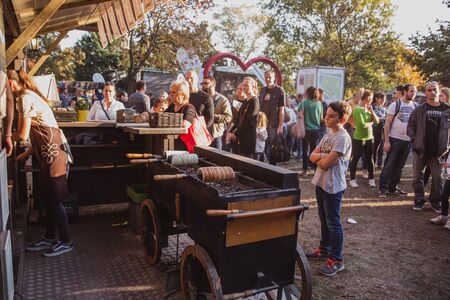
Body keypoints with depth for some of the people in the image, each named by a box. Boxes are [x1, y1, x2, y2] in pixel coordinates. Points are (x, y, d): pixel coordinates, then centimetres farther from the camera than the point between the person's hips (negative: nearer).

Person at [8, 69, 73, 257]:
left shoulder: (25, 98, -13)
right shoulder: (30, 95, 16)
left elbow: (23, 135, -17)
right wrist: (27, 153, 17)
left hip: (52, 151, -10)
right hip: (47, 151, 10)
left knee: (54, 199, -1)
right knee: (48, 198, 16)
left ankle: (65, 242, 11)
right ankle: (49, 238, 28)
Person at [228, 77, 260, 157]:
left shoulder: (254, 101, -8)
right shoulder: (245, 101, 17)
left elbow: (249, 122, -15)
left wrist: (236, 133, -11)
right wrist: (231, 131, 5)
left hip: (248, 138, -8)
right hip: (240, 137, 8)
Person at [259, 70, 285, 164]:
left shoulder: (279, 90, -5)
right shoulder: (263, 90, 11)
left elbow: (281, 110, -7)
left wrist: (280, 126, -12)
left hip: (274, 125, -5)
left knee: (272, 149, 1)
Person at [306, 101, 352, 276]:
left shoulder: (343, 138, -18)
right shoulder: (328, 134, 9)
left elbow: (325, 164, -23)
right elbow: (312, 156, 5)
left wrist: (319, 157, -4)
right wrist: (323, 156, -13)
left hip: (333, 186, -9)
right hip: (321, 183, 9)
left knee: (333, 223, 1)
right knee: (324, 219, 20)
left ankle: (336, 260, 13)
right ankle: (324, 249, 36)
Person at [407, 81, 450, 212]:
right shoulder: (419, 109, 1)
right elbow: (410, 126, 4)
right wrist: (414, 140, -6)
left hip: (438, 151, 0)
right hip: (420, 149, 0)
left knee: (438, 177, 6)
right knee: (417, 176, 8)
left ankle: (436, 202, 22)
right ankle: (419, 200, 21)